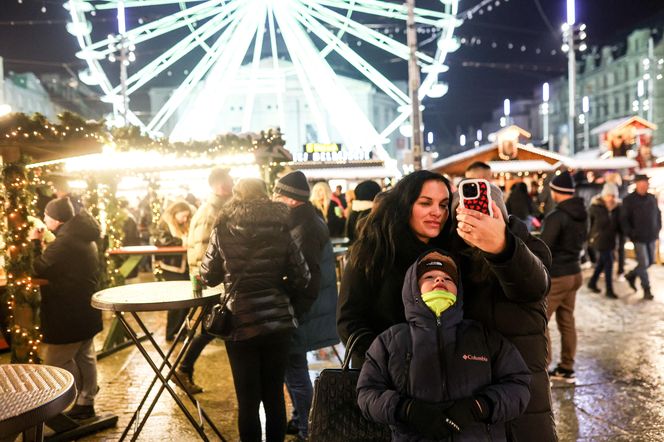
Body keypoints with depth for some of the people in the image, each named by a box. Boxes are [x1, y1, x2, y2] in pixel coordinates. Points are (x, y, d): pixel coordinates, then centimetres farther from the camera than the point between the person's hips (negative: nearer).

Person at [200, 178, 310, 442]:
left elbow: (208, 277, 5)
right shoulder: (280, 230, 0)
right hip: (278, 322, 2)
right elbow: (301, 277, -2)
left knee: (248, 398, 10)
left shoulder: (223, 231, -3)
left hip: (241, 323, -2)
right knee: (275, 394, 15)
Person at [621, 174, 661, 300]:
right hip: (638, 238, -5)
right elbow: (624, 219, -9)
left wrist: (658, 229, 8)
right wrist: (630, 234, -14)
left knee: (650, 261, 13)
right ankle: (646, 290, 9)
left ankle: (631, 275, 35)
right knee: (644, 263, -4)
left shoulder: (652, 198, 5)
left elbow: (658, 214, 17)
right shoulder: (629, 200, -9)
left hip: (651, 237, 5)